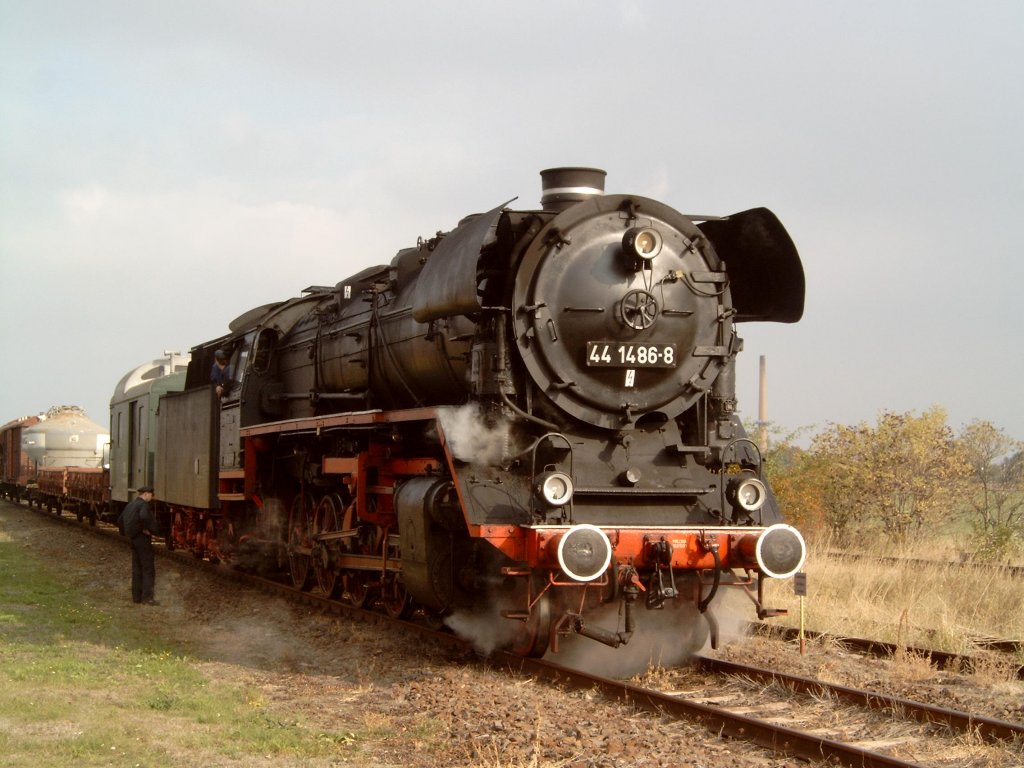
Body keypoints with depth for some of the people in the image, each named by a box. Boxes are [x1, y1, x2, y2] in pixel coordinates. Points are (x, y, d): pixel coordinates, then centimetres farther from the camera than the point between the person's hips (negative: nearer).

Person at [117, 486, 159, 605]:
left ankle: (136, 596, 14)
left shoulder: (131, 504, 14)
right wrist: (146, 529, -21)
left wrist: (126, 533, 18)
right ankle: (147, 597, -9)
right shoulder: (144, 504, -14)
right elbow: (144, 517, -36)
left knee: (137, 568, 12)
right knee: (148, 568, -6)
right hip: (143, 539, -9)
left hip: (134, 539, 9)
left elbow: (120, 521, 21)